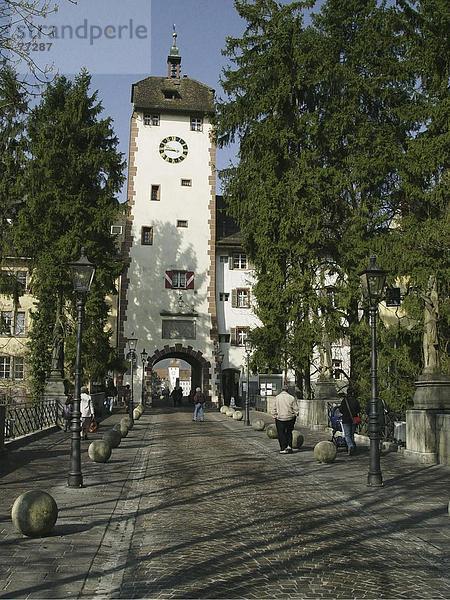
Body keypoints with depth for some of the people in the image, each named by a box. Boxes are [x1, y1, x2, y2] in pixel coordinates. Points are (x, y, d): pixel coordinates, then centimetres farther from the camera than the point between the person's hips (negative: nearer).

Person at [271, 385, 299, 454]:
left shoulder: (277, 398, -4)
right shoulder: (291, 398, -4)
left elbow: (274, 409, -2)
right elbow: (296, 409, -1)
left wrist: (275, 417, 7)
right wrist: (295, 415, 13)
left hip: (280, 418, -1)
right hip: (290, 418, 1)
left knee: (281, 434, 6)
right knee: (289, 433, 18)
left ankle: (283, 448, 4)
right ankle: (289, 446, 10)